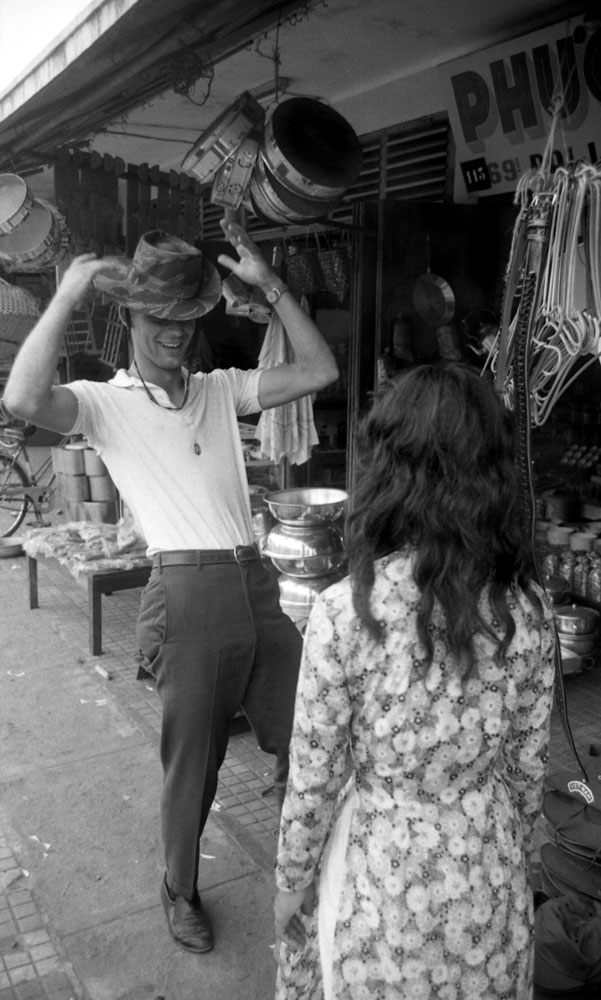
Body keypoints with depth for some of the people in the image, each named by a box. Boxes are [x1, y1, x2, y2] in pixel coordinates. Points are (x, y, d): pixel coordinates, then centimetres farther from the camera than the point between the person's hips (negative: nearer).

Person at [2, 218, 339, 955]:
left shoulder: (220, 390, 15)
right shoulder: (104, 402, 2)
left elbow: (318, 372, 9)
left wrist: (268, 284, 5)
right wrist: (69, 293, -13)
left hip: (257, 582, 5)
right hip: (187, 592, -4)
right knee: (193, 759, 10)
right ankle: (180, 890, 37)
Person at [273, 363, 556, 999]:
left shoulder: (345, 611, -25)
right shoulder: (527, 607, -13)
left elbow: (313, 779, -16)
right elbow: (528, 767, -2)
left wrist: (289, 881, 2)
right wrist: (509, 856, 16)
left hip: (380, 877, -3)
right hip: (490, 872, 3)